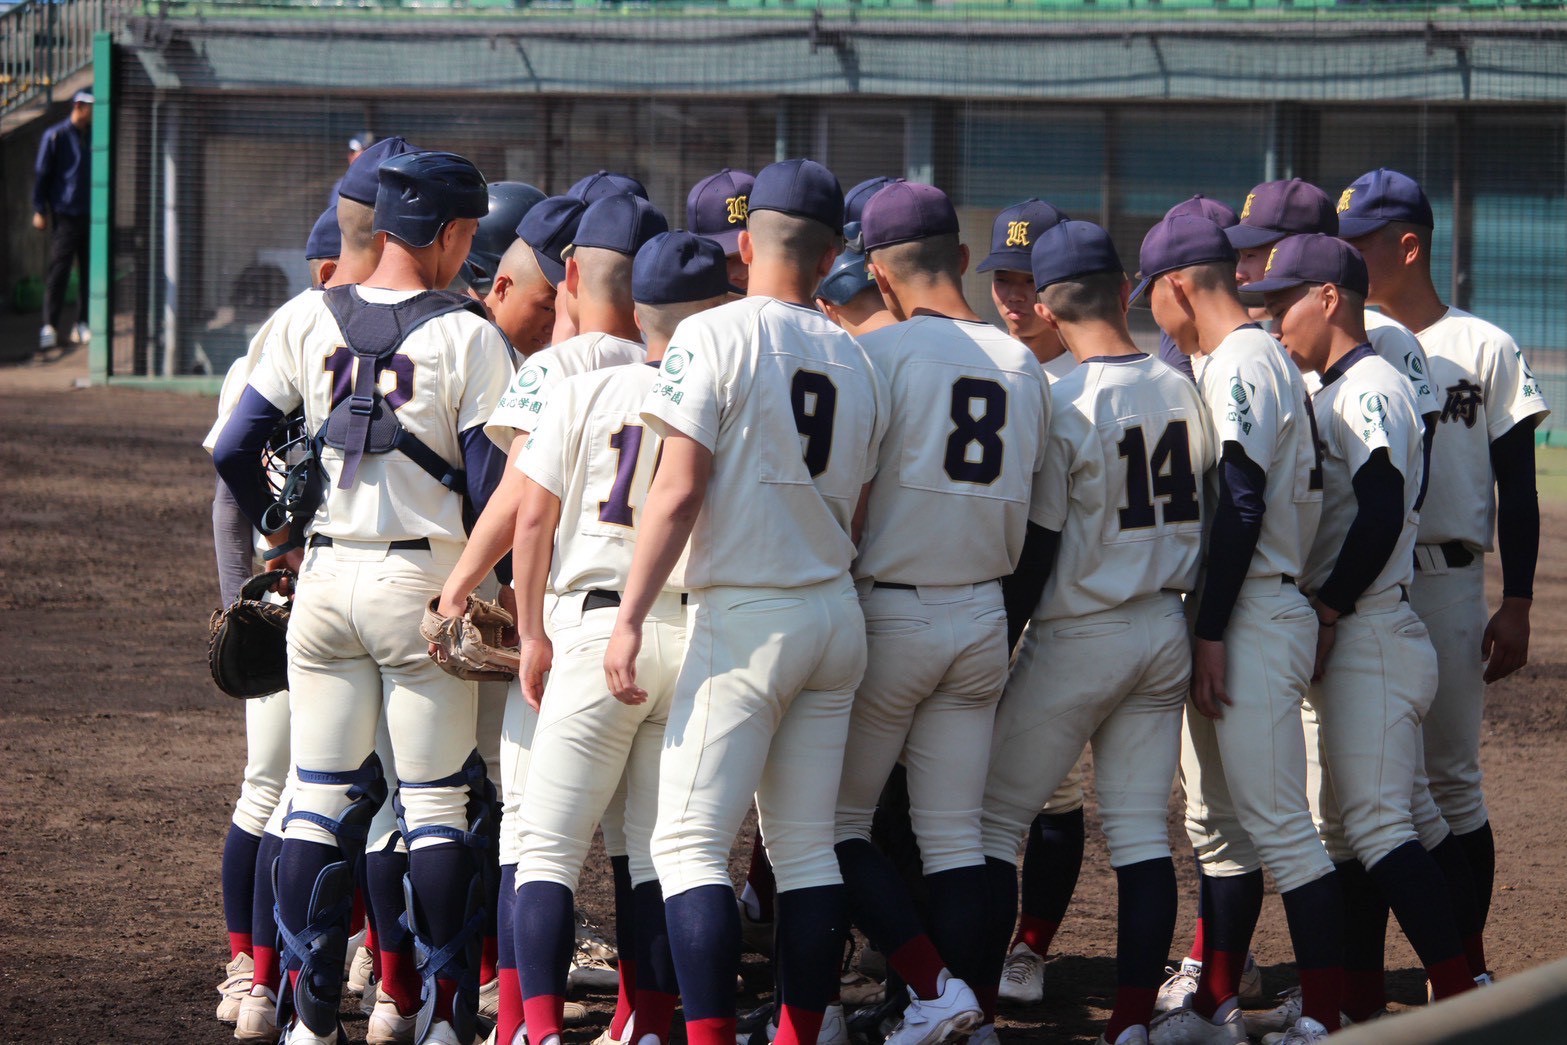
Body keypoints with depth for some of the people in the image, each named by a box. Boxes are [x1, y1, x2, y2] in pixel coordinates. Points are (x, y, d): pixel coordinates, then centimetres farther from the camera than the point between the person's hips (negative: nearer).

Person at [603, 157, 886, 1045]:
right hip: (838, 617, 6)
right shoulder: (857, 362, 8)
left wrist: (631, 618, -13)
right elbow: (855, 515, 12)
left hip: (746, 617, -6)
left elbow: (679, 490, -15)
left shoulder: (714, 338, -9)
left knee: (691, 841, -6)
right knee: (806, 845, 11)